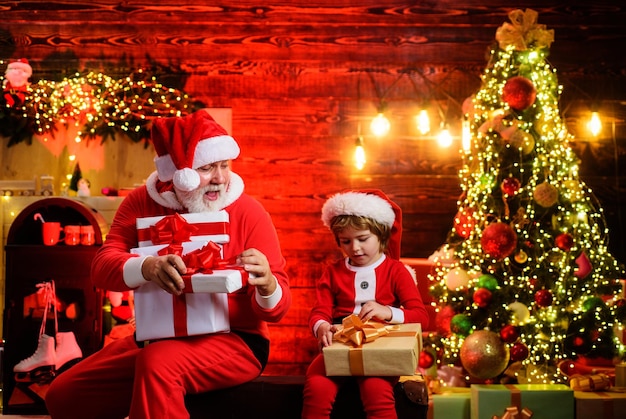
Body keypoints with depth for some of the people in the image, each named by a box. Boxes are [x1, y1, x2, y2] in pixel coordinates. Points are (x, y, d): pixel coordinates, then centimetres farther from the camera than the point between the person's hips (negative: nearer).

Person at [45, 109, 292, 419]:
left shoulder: (249, 213, -10)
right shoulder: (142, 202, 0)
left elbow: (276, 309, -10)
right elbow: (101, 268, -14)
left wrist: (267, 285, -35)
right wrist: (147, 267, -36)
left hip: (234, 342, -5)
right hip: (156, 337, 5)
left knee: (158, 363, -35)